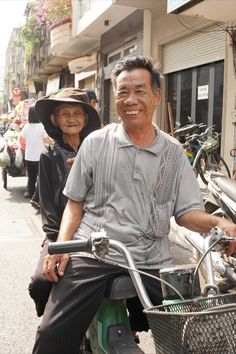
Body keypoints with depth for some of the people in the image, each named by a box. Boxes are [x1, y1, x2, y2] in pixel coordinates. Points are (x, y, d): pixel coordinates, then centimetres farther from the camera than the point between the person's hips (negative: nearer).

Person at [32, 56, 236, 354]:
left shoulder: (174, 152, 9)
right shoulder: (96, 143, 6)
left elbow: (186, 211, 7)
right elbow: (75, 202, 9)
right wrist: (61, 245, -5)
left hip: (151, 262, 2)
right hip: (92, 254, -1)